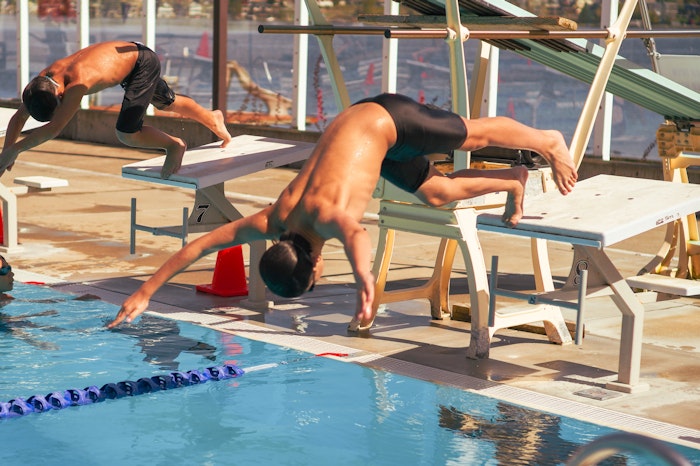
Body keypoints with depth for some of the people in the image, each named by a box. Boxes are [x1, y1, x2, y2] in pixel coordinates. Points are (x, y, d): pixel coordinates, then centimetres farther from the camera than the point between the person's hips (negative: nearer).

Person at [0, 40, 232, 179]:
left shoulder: (77, 84, -41)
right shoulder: (42, 82, -18)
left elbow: (54, 129, -47)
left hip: (143, 63, -8)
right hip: (128, 55, 8)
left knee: (126, 134, -17)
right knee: (168, 103, 28)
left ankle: (174, 145, 8)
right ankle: (213, 119, 54)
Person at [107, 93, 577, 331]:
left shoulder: (324, 214, -38)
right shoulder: (272, 222, -20)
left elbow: (356, 234, -63)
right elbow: (199, 245, -18)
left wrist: (365, 282, -80)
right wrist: (145, 292, -21)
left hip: (386, 120, -5)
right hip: (355, 121, 5)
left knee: (475, 135, 14)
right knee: (437, 193, 16)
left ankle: (550, 142, 36)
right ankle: (513, 182, 35)